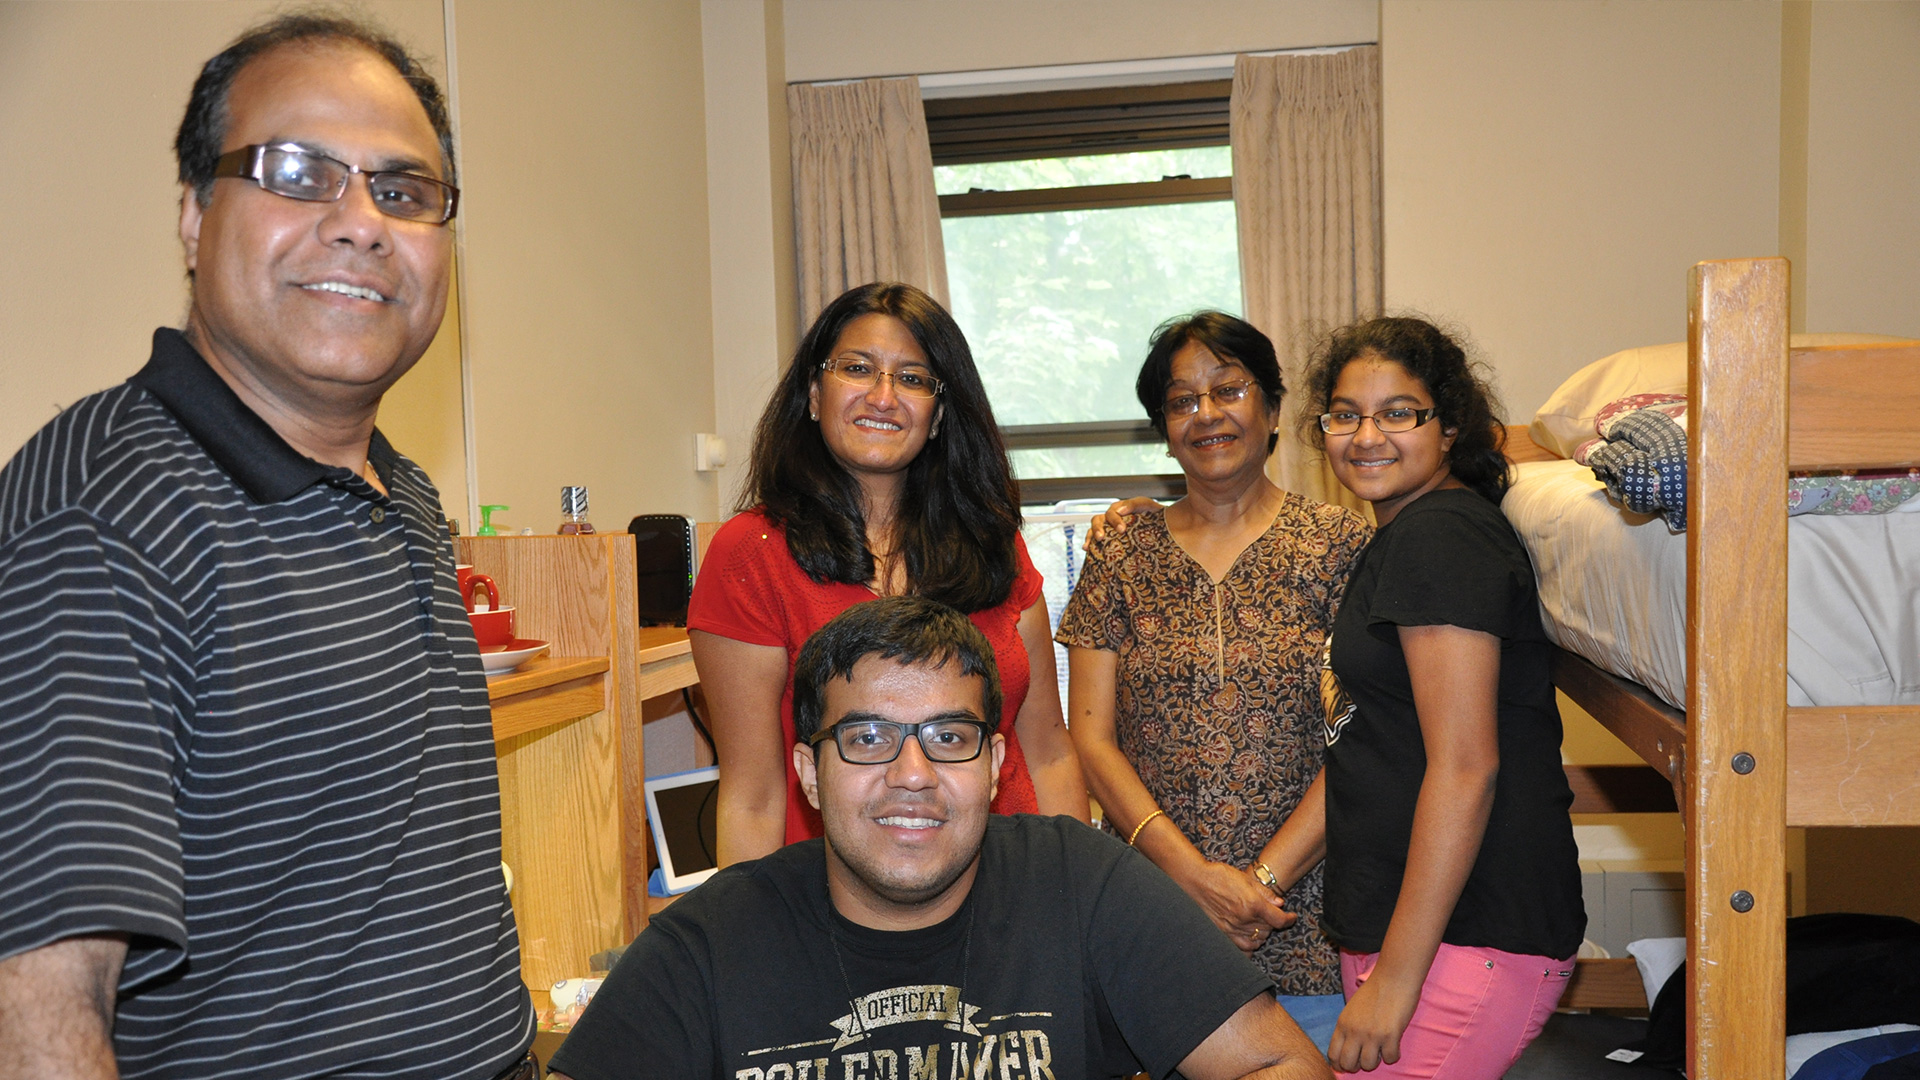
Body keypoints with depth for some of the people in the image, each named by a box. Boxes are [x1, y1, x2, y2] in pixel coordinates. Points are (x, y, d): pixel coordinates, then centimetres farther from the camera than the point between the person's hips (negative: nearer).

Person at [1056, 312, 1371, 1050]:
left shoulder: (1341, 543, 2)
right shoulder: (1121, 557, 6)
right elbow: (1091, 740, 1)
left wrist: (1267, 877, -11)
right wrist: (1193, 873, -10)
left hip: (1306, 916, -1)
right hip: (1155, 921, 1)